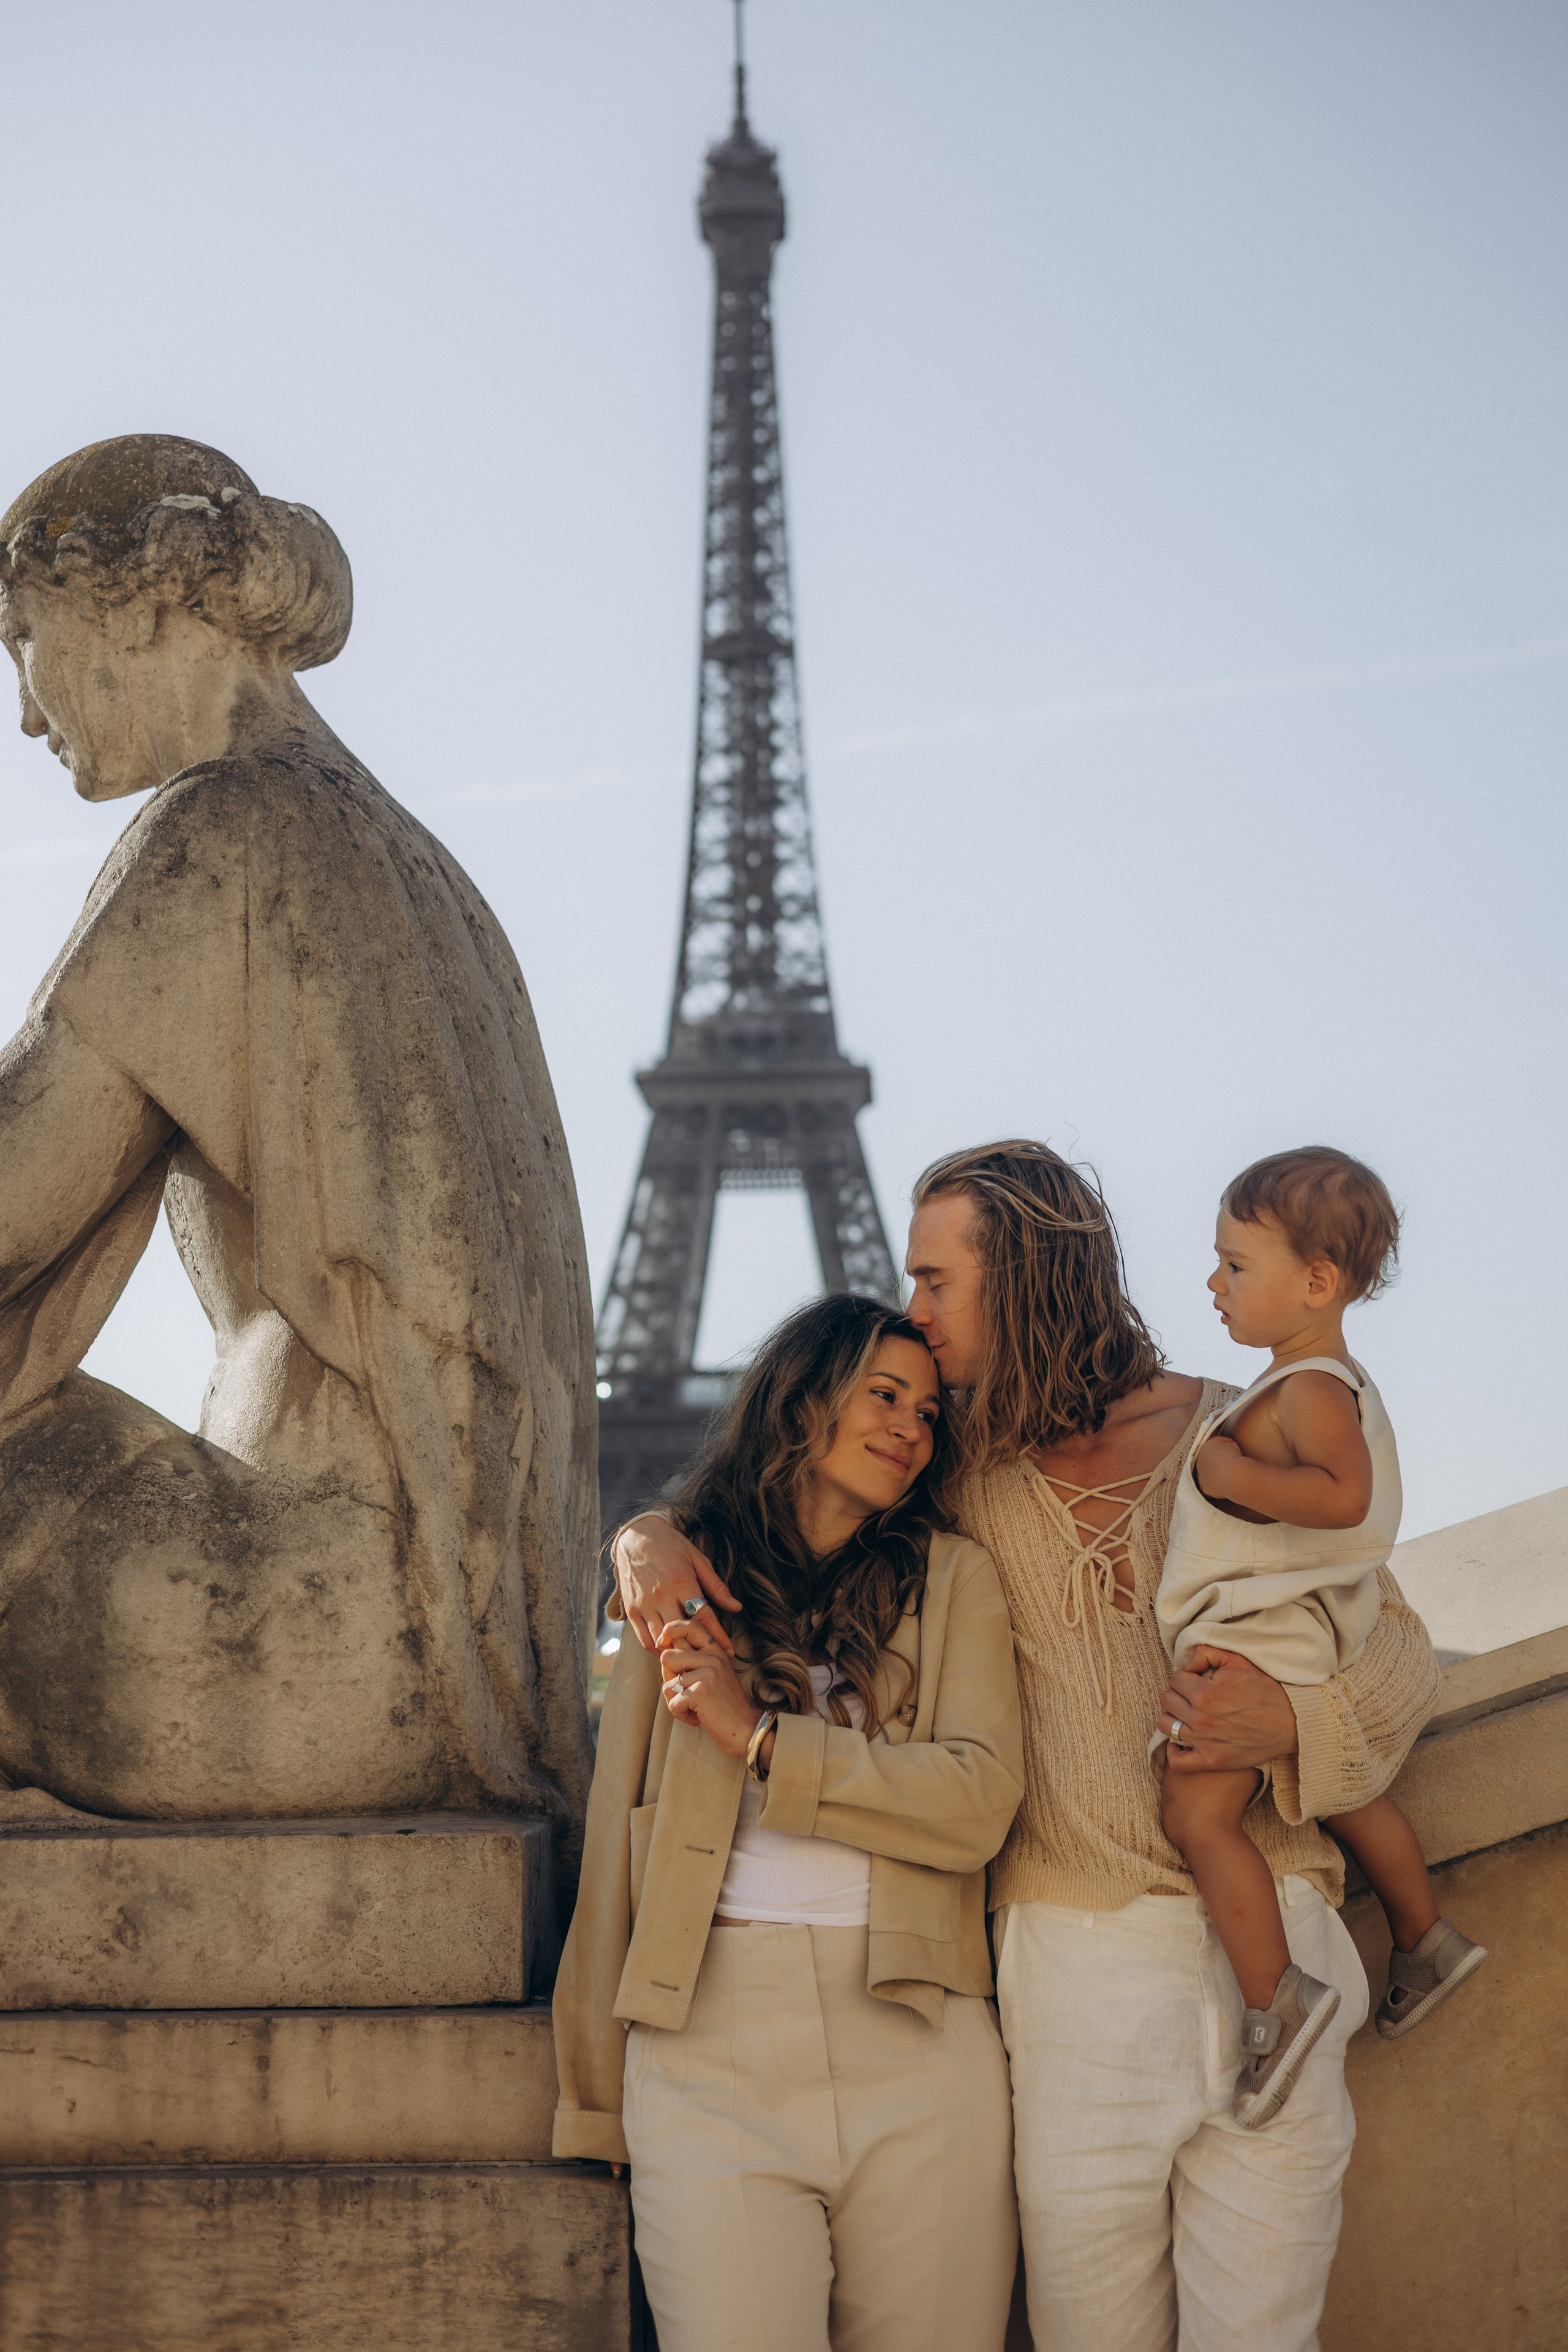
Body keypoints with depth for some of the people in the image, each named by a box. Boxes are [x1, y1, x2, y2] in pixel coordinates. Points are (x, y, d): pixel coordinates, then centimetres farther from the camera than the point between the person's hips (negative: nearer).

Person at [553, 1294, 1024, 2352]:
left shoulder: (953, 1578, 13)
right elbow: (617, 1842, 13)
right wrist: (597, 2104, 10)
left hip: (915, 2037, 0)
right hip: (711, 2036, 0)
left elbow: (980, 1802, -2)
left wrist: (761, 1738, -6)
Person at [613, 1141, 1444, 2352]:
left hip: (1272, 1946, -1)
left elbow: (1399, 1652, 8)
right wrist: (654, 1536, -2)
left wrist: (1293, 1719, -14)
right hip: (1079, 1965, 1)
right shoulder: (960, 1468, 9)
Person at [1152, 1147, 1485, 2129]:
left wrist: (1238, 1475, -30)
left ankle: (1276, 1998, -19)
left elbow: (1344, 1493, -38)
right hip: (1303, 1636, 11)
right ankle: (1428, 1941, 41)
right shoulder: (1330, 1379, 12)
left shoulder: (1311, 1391, -21)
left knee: (1197, 1811, -18)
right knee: (1345, 1793, 26)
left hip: (1259, 1641, -11)